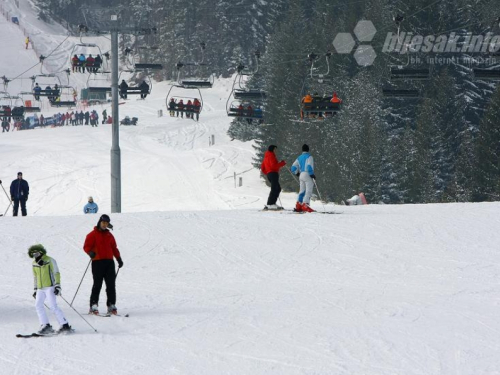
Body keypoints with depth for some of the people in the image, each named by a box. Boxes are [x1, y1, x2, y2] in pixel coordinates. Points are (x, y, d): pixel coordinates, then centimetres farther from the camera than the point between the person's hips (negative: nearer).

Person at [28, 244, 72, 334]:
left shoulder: (50, 261, -6)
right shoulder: (34, 263, 13)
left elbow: (56, 274, -7)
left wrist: (57, 286, -14)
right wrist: (35, 289, 21)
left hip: (50, 287, -7)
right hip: (40, 289, 7)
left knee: (53, 306, -14)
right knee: (38, 305, -6)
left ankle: (65, 325, -12)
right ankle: (45, 326, -4)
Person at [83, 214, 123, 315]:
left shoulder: (109, 235, 18)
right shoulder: (93, 235, 3)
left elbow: (114, 248, 23)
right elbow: (86, 246, -2)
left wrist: (119, 258, 14)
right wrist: (90, 252, -23)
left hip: (109, 262, 5)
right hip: (97, 262, -5)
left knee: (111, 284, 0)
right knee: (97, 284, -6)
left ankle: (111, 305, 3)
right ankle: (93, 306, -3)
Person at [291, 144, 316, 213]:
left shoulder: (299, 158, 16)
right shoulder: (309, 157, -3)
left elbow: (293, 168, 14)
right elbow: (309, 167, -18)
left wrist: (298, 173, 28)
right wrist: (312, 174, -11)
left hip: (301, 175, 7)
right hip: (307, 175, -7)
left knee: (302, 191, 15)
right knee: (309, 191, -11)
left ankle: (298, 205, 14)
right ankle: (305, 205, -23)